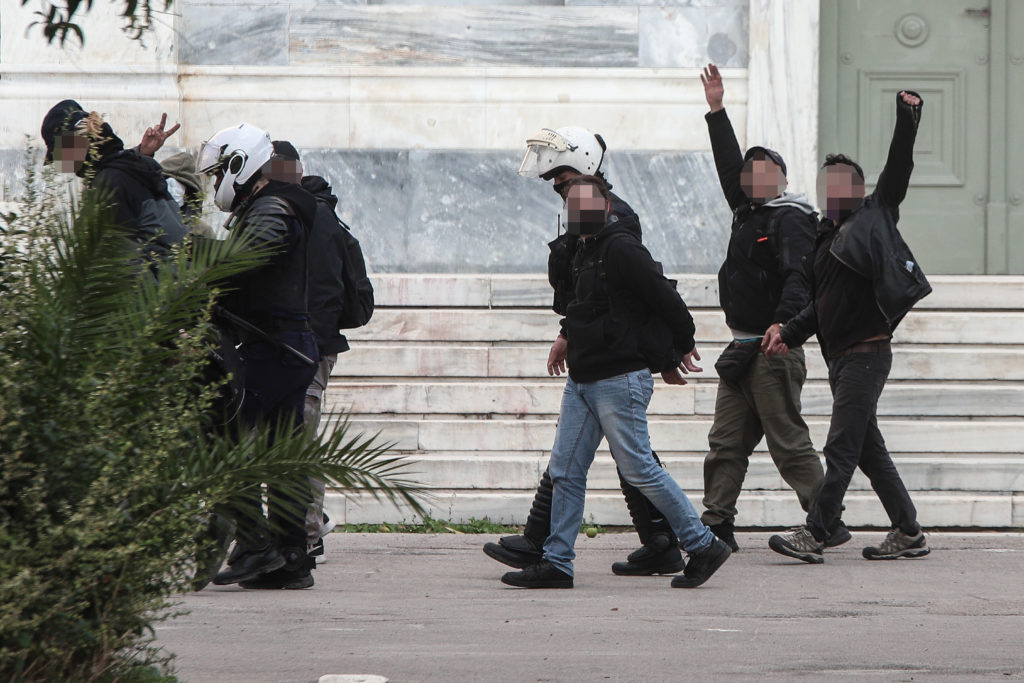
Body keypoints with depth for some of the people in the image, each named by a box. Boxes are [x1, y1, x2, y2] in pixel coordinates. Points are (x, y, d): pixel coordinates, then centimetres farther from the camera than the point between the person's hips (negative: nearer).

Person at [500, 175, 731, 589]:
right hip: (583, 380, 10)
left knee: (638, 468, -7)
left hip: (619, 380, -10)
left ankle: (703, 546, 3)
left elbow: (664, 297, -13)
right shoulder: (589, 252, 16)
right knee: (565, 472, 6)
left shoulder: (620, 248, -13)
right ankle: (556, 563, 8)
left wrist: (681, 347, -3)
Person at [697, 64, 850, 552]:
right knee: (726, 442, 5)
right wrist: (717, 111, 30)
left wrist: (782, 324, -36)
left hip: (774, 351, -9)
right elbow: (729, 166, 30)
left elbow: (799, 278, -22)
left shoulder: (789, 220, -9)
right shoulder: (749, 213, 17)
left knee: (789, 442, -8)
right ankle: (717, 525, 5)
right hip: (743, 348, 9)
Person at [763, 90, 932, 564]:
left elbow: (898, 170, -10)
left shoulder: (874, 218, 0)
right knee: (868, 448, 10)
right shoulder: (826, 237, 19)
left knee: (841, 447, -11)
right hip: (840, 358, 8)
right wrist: (789, 333, 9)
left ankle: (814, 534, -15)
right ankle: (908, 532, 16)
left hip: (866, 352, -8)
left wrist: (907, 119, -19)